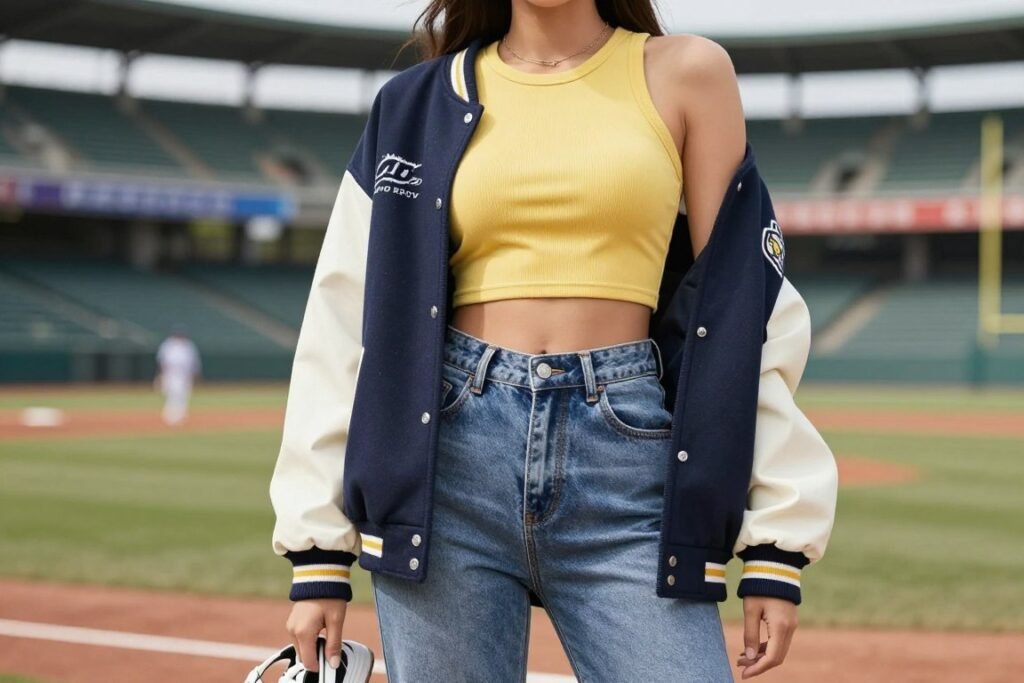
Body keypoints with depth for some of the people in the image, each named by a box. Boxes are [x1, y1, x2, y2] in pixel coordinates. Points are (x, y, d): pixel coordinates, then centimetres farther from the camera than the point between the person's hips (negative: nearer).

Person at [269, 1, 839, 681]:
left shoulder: (686, 72, 7)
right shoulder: (421, 104, 10)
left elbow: (743, 303, 3)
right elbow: (346, 321, 8)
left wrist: (775, 542, -3)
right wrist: (319, 549, 1)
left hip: (627, 460, -1)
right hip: (450, 461, 1)